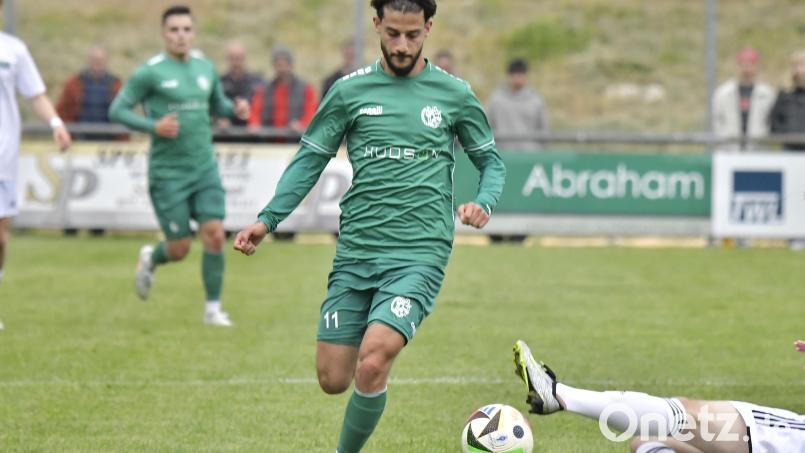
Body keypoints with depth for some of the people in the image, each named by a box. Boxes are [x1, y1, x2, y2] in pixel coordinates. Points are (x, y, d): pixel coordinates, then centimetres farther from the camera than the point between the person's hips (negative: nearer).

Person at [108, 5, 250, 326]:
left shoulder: (205, 67, 8)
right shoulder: (150, 72, -8)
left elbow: (217, 104, 23)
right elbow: (117, 110, -6)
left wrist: (236, 110, 0)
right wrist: (153, 126, -21)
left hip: (205, 170, 4)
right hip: (168, 173, -4)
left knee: (214, 235, -8)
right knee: (180, 249, -1)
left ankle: (213, 309, 4)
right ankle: (150, 259, 35)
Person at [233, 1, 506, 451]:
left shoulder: (454, 93, 4)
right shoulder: (350, 90, 6)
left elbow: (491, 160, 14)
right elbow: (310, 159, 10)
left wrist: (484, 202, -7)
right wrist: (268, 220, -2)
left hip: (419, 256, -3)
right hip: (355, 252, 3)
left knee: (371, 364, -22)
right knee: (333, 380, 2)